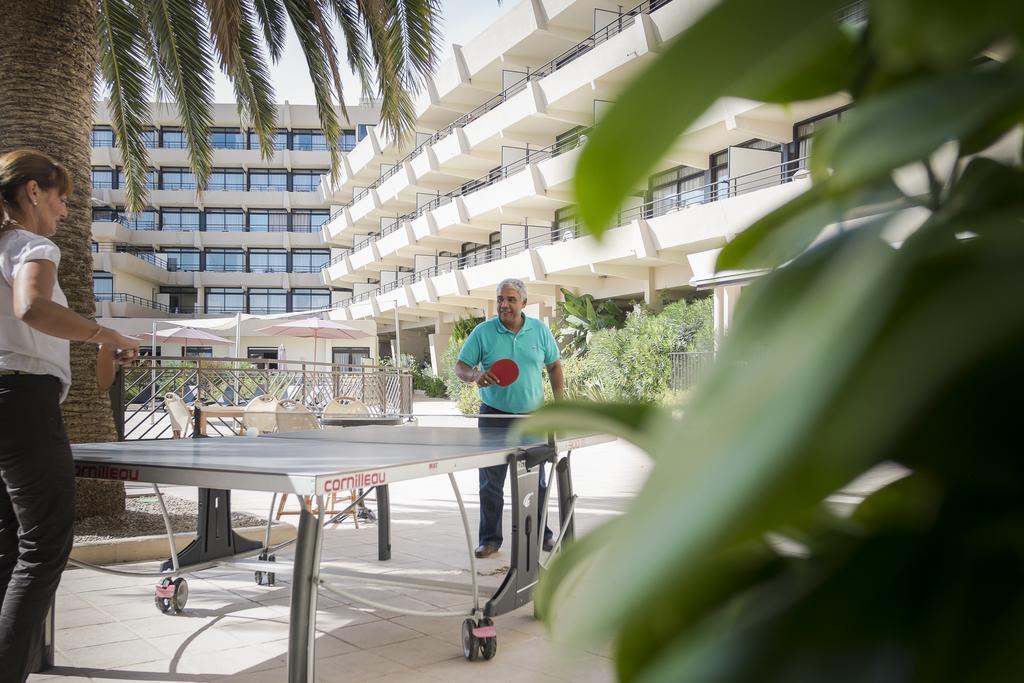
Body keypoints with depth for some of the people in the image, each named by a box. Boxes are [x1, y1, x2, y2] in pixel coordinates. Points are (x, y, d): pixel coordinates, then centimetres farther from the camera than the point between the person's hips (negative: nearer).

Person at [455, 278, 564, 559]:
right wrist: (475, 375, -25)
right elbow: (460, 366, -3)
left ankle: (541, 535, 25)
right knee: (491, 482, 2)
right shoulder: (483, 331, -5)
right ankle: (490, 539, 15)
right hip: (494, 415, -1)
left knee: (536, 481, 10)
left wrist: (560, 402, 3)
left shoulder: (540, 330, 2)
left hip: (532, 417, 2)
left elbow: (554, 366, 11)